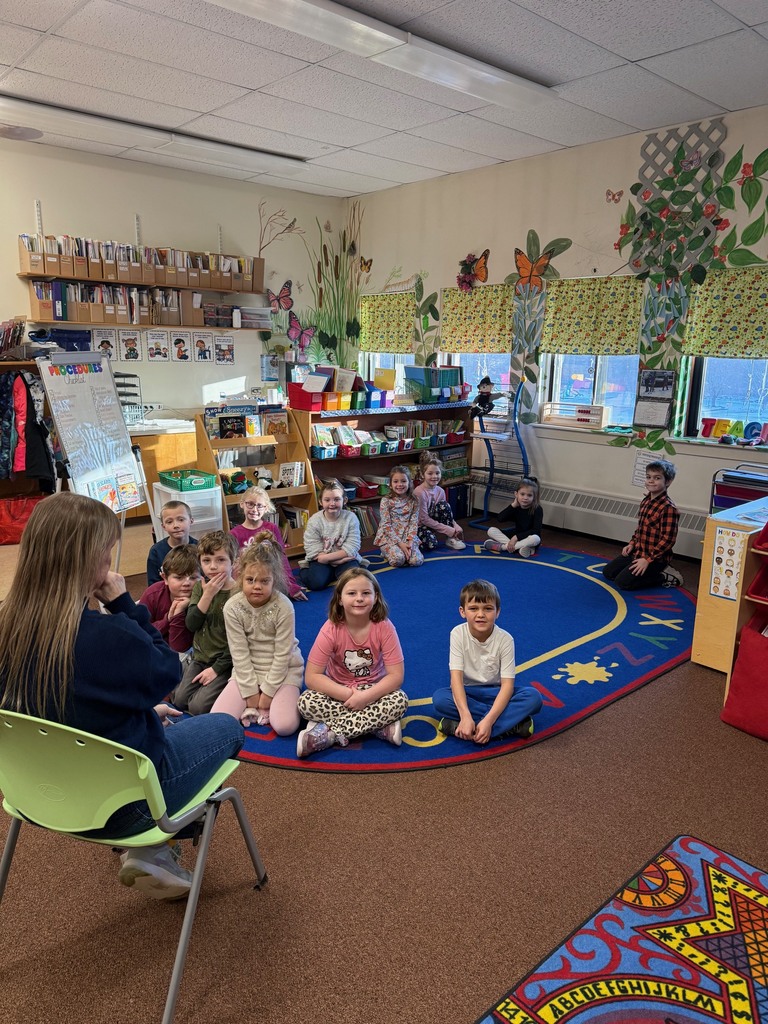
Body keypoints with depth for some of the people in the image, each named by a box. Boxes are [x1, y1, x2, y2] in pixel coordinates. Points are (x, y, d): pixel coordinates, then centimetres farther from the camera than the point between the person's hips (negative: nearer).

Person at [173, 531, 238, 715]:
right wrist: (208, 595, -20)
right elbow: (191, 624, -9)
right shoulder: (200, 587, 1)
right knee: (180, 699, -2)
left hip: (225, 661, -6)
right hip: (200, 656, 6)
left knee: (198, 706, -15)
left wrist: (216, 668, -14)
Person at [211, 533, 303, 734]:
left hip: (283, 670, -2)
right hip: (247, 671, 3)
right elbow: (239, 654, -10)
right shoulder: (232, 607, -14)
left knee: (285, 726, -24)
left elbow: (282, 655, -15)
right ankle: (254, 705, 9)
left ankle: (272, 701, 6)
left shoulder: (283, 607, -20)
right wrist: (251, 692, -10)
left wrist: (267, 692, -13)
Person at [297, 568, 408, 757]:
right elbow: (311, 676, -18)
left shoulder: (384, 627, -18)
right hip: (339, 691, 0)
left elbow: (396, 675, -18)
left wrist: (365, 696, -30)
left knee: (399, 701, -30)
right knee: (306, 702, -28)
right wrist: (348, 695, -27)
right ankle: (381, 728, -25)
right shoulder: (331, 629, -18)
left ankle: (327, 733, -27)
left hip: (373, 690, 0)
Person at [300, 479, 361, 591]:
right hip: (321, 561, -1)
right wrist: (338, 560, -21)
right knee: (315, 583, -26)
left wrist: (326, 557, -22)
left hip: (345, 558, 1)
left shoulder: (351, 518, -10)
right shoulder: (314, 521, -10)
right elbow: (314, 553, -13)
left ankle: (338, 572, 7)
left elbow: (351, 549, -14)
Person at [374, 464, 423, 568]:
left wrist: (410, 542, -16)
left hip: (408, 537, 3)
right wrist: (400, 543, -17)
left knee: (417, 560, -20)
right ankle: (387, 552, 7)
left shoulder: (413, 501, 3)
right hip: (389, 537, -3)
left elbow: (414, 523, -1)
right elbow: (386, 525, -10)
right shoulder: (386, 501, -6)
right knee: (398, 559, -29)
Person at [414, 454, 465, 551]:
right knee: (431, 543, -35)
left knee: (444, 505, -18)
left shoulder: (440, 491, -3)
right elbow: (424, 519, -23)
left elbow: (446, 511, 6)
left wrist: (456, 526, -13)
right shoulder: (419, 492, -23)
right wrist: (448, 530, -23)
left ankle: (451, 539, -10)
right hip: (419, 525, -6)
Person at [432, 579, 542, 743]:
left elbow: (507, 684, -21)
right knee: (439, 697, -31)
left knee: (533, 696, -28)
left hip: (496, 693, 0)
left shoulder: (505, 639, -17)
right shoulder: (458, 634, -15)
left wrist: (488, 720, -35)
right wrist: (465, 716, -37)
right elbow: (456, 676, -22)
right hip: (468, 693, 0)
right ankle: (511, 724, -26)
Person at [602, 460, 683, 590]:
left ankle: (665, 577, 0)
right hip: (637, 552, 9)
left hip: (655, 558, -9)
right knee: (608, 572, 10)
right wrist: (632, 543, 5)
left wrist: (647, 560, -23)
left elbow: (668, 540, -22)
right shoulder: (646, 501, 6)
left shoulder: (669, 508, -21)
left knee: (622, 582, -17)